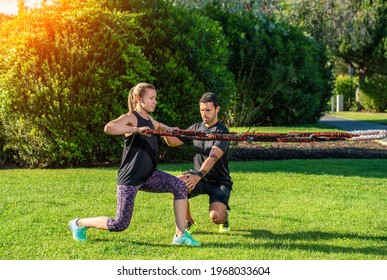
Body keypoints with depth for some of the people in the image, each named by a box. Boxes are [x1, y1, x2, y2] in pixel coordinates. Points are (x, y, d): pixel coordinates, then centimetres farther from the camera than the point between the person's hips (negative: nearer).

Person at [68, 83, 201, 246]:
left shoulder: (149, 119, 14)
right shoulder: (130, 117, -12)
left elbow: (158, 126, 41)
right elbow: (108, 128, -35)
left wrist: (169, 129, 23)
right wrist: (137, 129, -39)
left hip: (149, 176, 8)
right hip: (130, 178, -8)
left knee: (180, 186, -14)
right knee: (120, 224, -6)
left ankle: (180, 235, -7)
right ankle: (79, 224, 17)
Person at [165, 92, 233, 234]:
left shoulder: (222, 132, -16)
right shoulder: (196, 128, 6)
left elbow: (213, 158, -31)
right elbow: (174, 141, 10)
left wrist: (199, 175, -47)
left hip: (219, 182, -5)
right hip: (198, 177, 5)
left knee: (216, 217, -27)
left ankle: (224, 217, 16)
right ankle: (189, 223, -5)